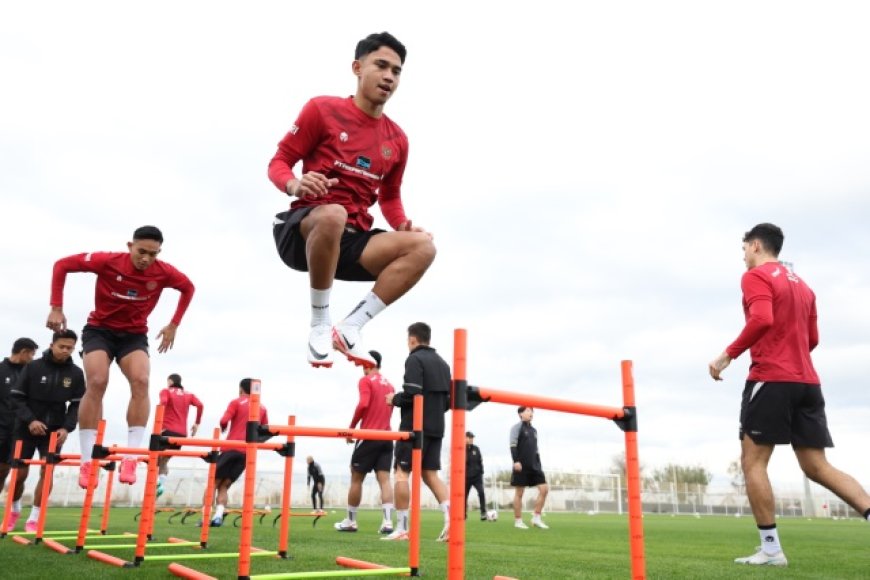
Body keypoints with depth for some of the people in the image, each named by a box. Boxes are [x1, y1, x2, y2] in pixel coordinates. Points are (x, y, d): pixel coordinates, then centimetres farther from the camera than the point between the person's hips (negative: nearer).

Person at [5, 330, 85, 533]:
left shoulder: (76, 373, -3)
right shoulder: (33, 367, -7)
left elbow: (77, 404, -1)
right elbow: (17, 397, -6)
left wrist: (67, 427, -14)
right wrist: (30, 420, -19)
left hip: (55, 430, 1)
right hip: (27, 428, 0)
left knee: (47, 471, -9)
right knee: (19, 474, 5)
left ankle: (34, 518, 3)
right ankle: (14, 510, 32)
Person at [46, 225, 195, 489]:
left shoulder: (164, 273, -14)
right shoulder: (107, 261, -19)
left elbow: (188, 288, 7)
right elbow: (62, 265, -9)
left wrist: (174, 325, 4)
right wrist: (56, 308, -12)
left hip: (134, 335, 2)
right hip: (99, 329, -1)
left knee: (141, 381, -24)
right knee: (97, 382, -23)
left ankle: (130, 457, -20)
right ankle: (87, 460, -14)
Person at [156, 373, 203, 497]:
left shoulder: (166, 391, 7)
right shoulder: (188, 394, 16)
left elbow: (163, 403, -15)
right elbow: (200, 405, -1)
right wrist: (197, 423, 4)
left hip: (167, 430, -4)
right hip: (181, 433, 4)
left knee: (156, 459, 8)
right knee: (164, 461, 18)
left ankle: (156, 482, -17)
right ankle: (161, 484, -3)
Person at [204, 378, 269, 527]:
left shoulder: (236, 402, 3)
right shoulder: (262, 408, 14)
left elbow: (224, 422, -9)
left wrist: (222, 430, 10)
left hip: (231, 448, -4)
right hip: (247, 452, 4)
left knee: (213, 483, 7)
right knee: (224, 486, 12)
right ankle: (218, 517, -6)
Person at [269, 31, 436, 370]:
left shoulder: (397, 139, 11)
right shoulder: (322, 109, -1)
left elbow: (390, 197, 21)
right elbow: (278, 162, 1)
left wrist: (403, 226, -1)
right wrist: (295, 185, -23)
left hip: (351, 240, 5)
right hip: (302, 232, -4)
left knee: (422, 246, -18)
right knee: (334, 214, -40)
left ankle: (349, 329, -15)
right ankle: (320, 325, -20)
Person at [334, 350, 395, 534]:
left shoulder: (366, 380, -4)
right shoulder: (389, 384, 16)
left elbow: (363, 404, -18)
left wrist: (351, 427, -9)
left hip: (368, 437, -5)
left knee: (356, 479, 8)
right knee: (384, 479, 0)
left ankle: (350, 521, 17)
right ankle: (388, 522, -12)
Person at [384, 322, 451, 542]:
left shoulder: (414, 359, -7)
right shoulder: (442, 363, 17)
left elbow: (412, 394, -18)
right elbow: (449, 400, 15)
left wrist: (394, 399, -1)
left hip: (414, 426, -7)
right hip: (436, 428, 8)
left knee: (401, 473, -1)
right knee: (430, 474, 10)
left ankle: (401, 528, -1)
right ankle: (450, 516, -7)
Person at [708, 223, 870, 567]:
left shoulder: (756, 276, -3)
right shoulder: (801, 284, 22)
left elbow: (762, 320, -21)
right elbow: (812, 339, 22)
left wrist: (728, 354, -16)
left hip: (771, 379, -8)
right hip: (807, 382, 8)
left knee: (752, 461, -2)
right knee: (817, 467, 9)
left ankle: (771, 549, -3)